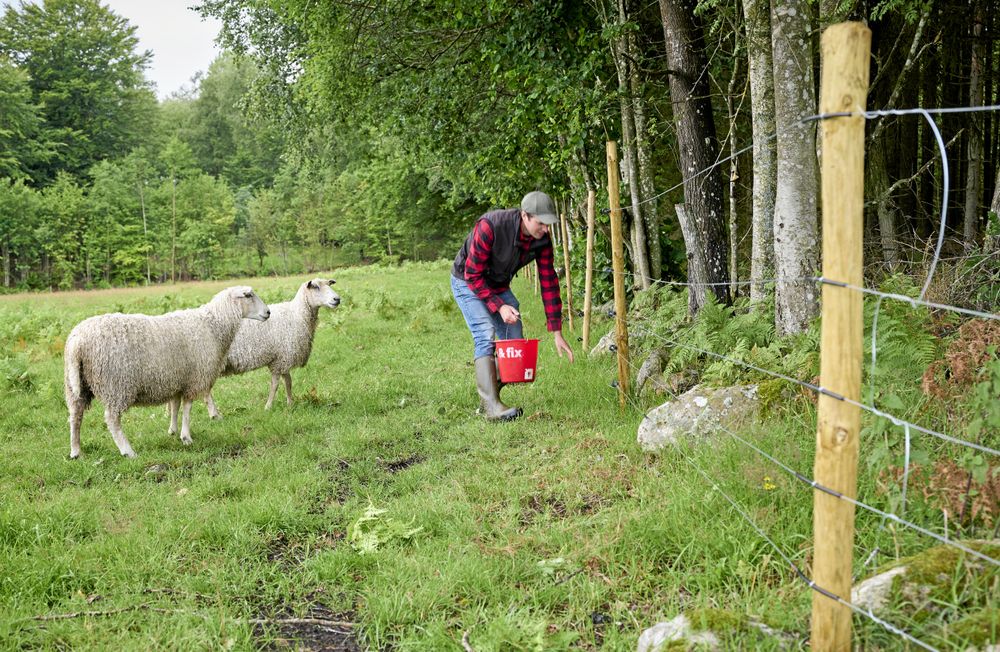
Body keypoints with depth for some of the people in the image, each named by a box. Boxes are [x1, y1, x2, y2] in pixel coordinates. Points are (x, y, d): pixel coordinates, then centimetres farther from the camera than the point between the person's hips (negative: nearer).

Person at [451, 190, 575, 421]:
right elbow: (473, 275, -27)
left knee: (514, 341, -1)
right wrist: (499, 307, -32)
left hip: (498, 285, 6)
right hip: (467, 282, -6)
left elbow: (549, 282, -11)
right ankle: (492, 407, -27)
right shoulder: (490, 226, -35)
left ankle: (488, 398, 14)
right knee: (486, 336, -23)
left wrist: (557, 332, -12)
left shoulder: (542, 240, -17)